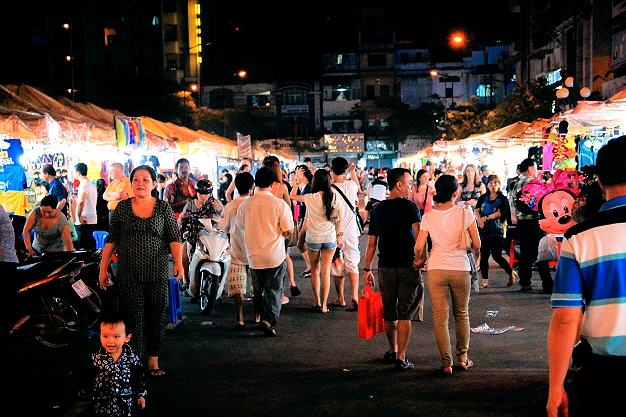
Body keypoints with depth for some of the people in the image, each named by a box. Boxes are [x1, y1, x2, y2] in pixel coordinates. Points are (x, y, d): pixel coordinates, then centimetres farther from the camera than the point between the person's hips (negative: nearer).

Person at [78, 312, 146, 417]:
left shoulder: (132, 358, -12)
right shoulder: (96, 358, -13)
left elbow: (139, 377, -1)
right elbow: (87, 375, 4)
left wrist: (141, 395, 5)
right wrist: (83, 389, 16)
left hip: (125, 403, 0)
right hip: (102, 402, 0)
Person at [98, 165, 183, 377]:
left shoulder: (163, 207, 2)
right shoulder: (122, 207, 4)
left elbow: (174, 237, -1)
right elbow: (111, 240, 7)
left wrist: (178, 261, -15)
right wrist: (103, 268, 5)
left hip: (157, 272, 0)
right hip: (129, 274, 0)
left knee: (157, 317, 7)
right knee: (133, 319, 1)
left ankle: (153, 361, 19)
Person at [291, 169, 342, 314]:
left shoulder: (311, 198, -12)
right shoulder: (334, 198, -5)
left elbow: (292, 196, 3)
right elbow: (339, 219, 2)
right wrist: (339, 235, 12)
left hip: (313, 237, -1)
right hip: (330, 238, 1)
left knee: (315, 269, 15)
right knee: (326, 271, 5)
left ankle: (317, 301, 18)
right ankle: (324, 304, 5)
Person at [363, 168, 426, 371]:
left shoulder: (378, 209, 9)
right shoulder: (409, 206, -5)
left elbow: (372, 243, 10)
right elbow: (418, 232, -23)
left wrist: (367, 269, 14)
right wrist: (421, 256, -21)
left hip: (385, 267, 4)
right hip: (408, 266, -4)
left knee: (389, 314, 16)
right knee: (404, 314, 0)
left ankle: (392, 351, 32)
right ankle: (401, 358, 0)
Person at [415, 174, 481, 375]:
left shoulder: (429, 216, -1)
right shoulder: (465, 214, -5)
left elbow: (419, 247, -4)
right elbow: (477, 245, -3)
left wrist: (418, 259, 17)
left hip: (436, 270, 0)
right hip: (460, 269, 0)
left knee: (440, 317, 6)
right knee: (462, 314, 17)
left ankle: (446, 362, 6)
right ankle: (462, 358, 25)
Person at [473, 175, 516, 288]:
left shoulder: (502, 198, 2)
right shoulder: (483, 198, 13)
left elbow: (500, 213, -11)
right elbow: (476, 210, 1)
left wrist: (486, 218, -16)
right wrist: (479, 219, -18)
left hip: (497, 230, -4)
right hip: (484, 230, 4)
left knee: (496, 255, -6)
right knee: (484, 255, 1)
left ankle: (511, 273, 17)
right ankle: (485, 280, 8)